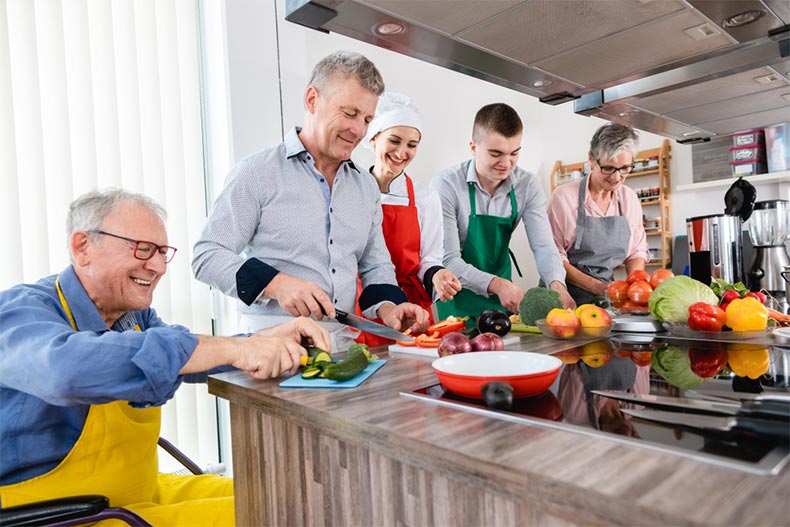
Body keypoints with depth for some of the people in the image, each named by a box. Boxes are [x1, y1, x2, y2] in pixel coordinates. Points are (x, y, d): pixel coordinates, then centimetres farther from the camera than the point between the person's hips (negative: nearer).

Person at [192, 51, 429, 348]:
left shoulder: (367, 187, 16)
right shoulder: (257, 173, -2)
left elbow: (376, 267, 22)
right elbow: (206, 256, -4)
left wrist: (387, 306, 1)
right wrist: (275, 284, -18)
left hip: (342, 344, 5)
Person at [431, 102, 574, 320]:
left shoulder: (528, 185, -3)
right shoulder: (445, 186, -16)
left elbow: (543, 245, -7)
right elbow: (448, 260, -19)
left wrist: (556, 284, -27)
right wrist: (496, 284, -32)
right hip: (458, 302, -3)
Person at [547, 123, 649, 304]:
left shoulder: (630, 199, 8)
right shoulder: (564, 195, -7)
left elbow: (637, 251, 17)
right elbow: (555, 256, -7)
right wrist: (597, 287, -14)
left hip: (608, 296, 4)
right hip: (567, 296, -4)